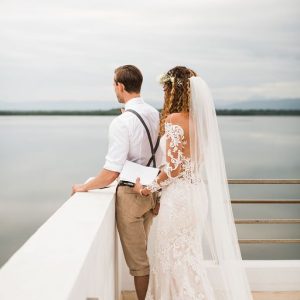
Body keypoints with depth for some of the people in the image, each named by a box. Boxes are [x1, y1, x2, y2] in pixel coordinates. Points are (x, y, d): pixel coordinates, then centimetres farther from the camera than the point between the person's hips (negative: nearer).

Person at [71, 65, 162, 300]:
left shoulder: (122, 122, -23)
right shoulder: (156, 114, 0)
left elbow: (111, 173, -25)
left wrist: (84, 187, -10)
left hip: (131, 193, -8)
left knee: (137, 258, 8)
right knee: (145, 251, 23)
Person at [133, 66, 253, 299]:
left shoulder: (174, 119, -16)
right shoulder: (199, 118, 7)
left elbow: (174, 167, -19)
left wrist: (149, 189, -8)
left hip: (179, 193, -8)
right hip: (198, 191, 8)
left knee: (175, 254, 6)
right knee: (190, 252, 20)